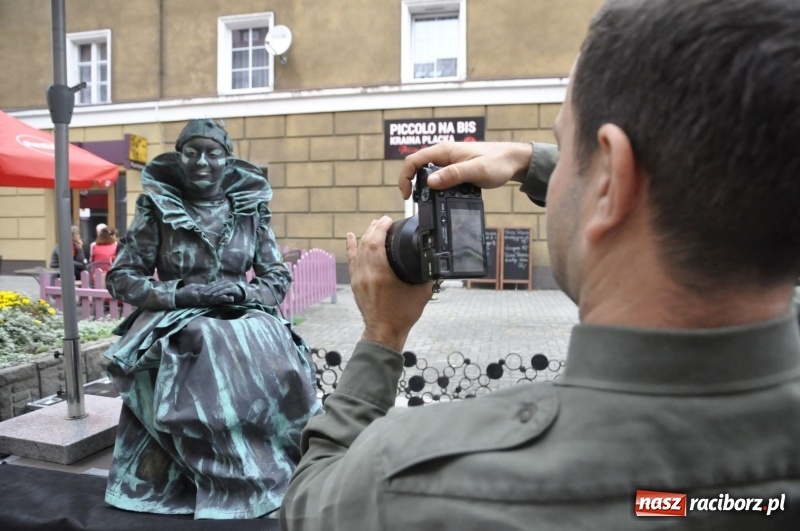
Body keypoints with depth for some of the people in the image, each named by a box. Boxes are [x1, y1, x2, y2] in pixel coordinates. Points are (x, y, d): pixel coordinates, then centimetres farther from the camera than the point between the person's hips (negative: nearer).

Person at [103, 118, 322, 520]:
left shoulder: (251, 209, 6)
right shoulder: (157, 208, 1)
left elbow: (279, 276, 9)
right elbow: (121, 278, 0)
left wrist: (244, 292, -13)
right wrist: (186, 294, -14)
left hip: (242, 319, 2)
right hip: (175, 323, -1)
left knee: (274, 362, -30)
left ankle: (272, 472, -12)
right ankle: (243, 482, -19)